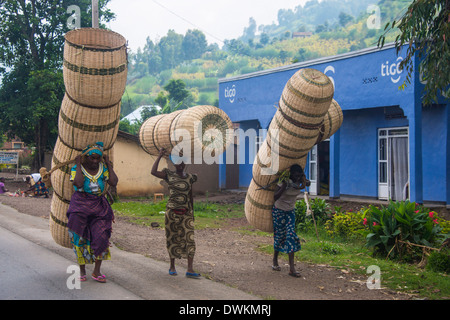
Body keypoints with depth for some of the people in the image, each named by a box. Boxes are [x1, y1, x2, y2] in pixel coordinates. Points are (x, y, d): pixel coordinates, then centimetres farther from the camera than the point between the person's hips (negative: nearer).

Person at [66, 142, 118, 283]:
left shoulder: (103, 168, 4)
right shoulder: (76, 168, -5)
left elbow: (114, 182, -10)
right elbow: (78, 184, -23)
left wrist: (108, 164, -5)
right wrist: (78, 165, -16)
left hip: (99, 205, 2)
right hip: (80, 205, -2)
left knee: (101, 237, -5)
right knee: (80, 238, 1)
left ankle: (97, 272, 5)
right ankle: (82, 271, 15)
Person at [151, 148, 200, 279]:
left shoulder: (190, 177, 9)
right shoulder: (169, 175, 3)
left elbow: (190, 196, 14)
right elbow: (153, 172, -11)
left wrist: (192, 212, 14)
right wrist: (159, 156, -7)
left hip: (186, 213, 2)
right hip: (172, 212, -1)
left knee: (189, 239, -7)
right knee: (172, 238, 6)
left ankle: (190, 270, -7)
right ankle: (172, 266, 21)